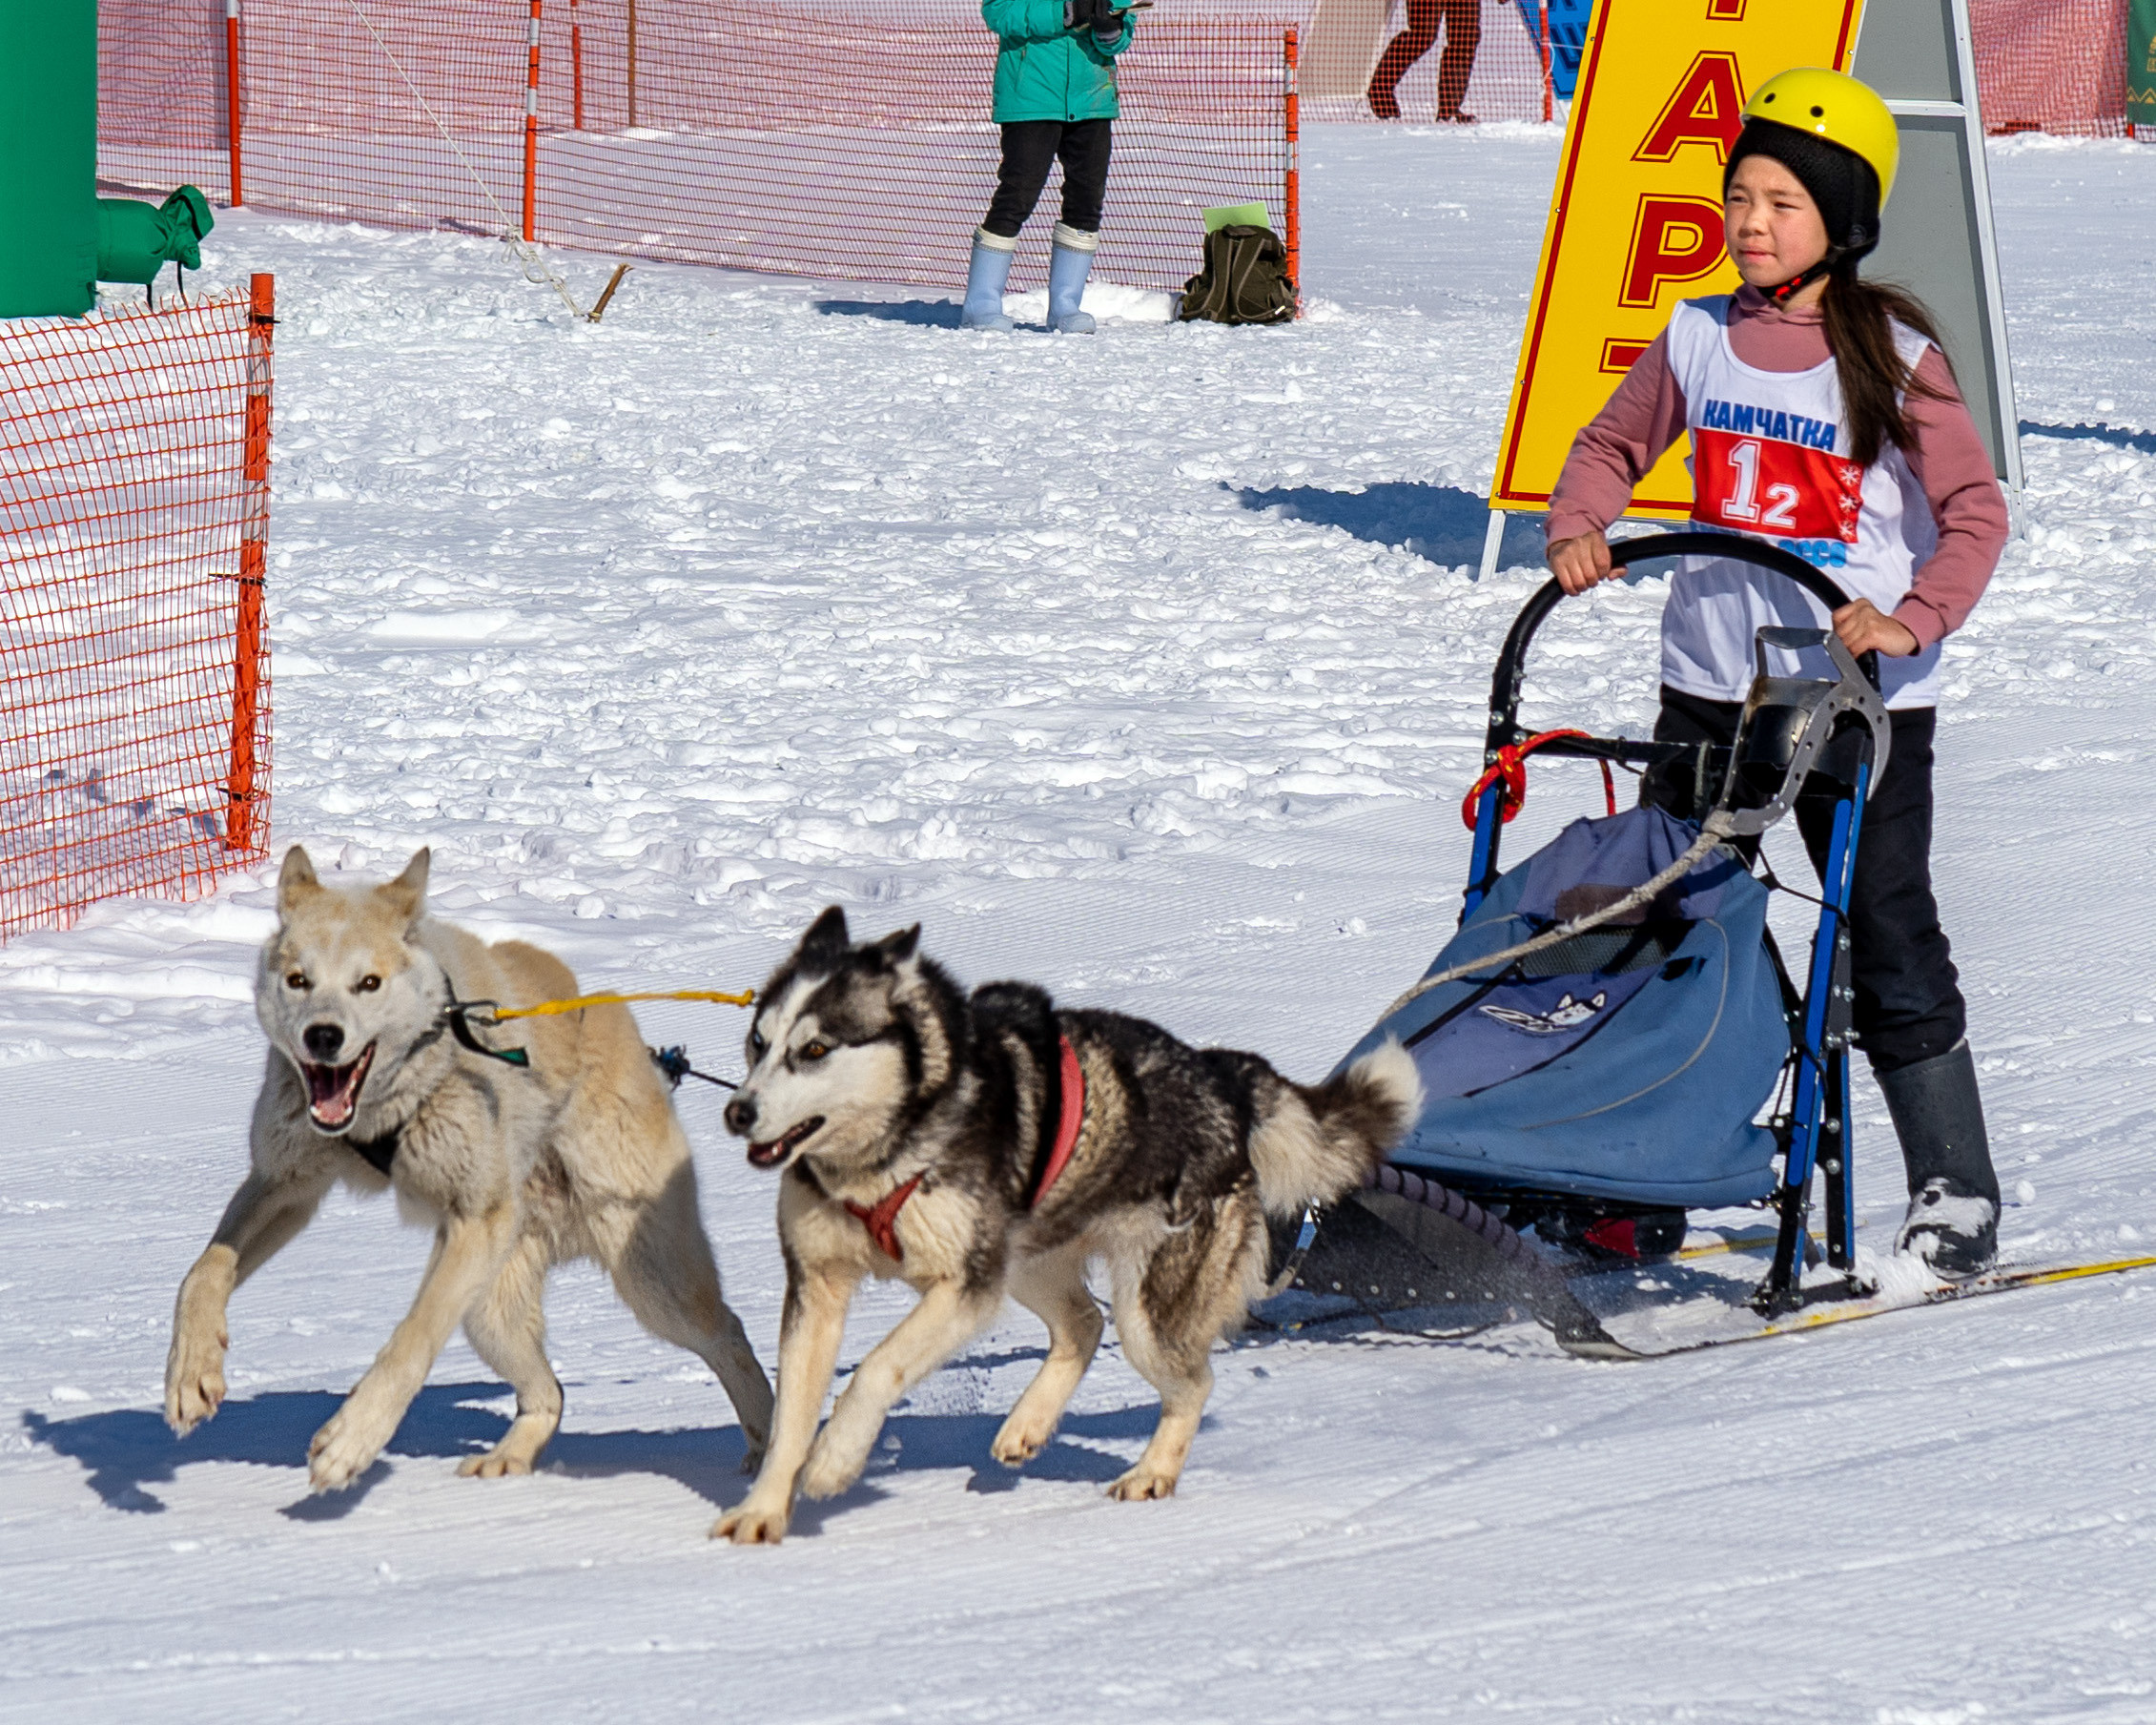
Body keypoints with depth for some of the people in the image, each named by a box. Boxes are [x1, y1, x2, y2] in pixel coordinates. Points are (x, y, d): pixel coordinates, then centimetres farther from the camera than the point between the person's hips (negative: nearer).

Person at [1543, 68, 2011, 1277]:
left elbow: (1976, 512, -11)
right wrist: (1578, 530, -4)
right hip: (1712, 684, 5)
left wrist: (1914, 621, -25)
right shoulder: (1701, 340, 3)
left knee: (1888, 942, -2)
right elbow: (1612, 447, 16)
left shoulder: (1893, 357, -9)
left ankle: (1957, 1196, 8)